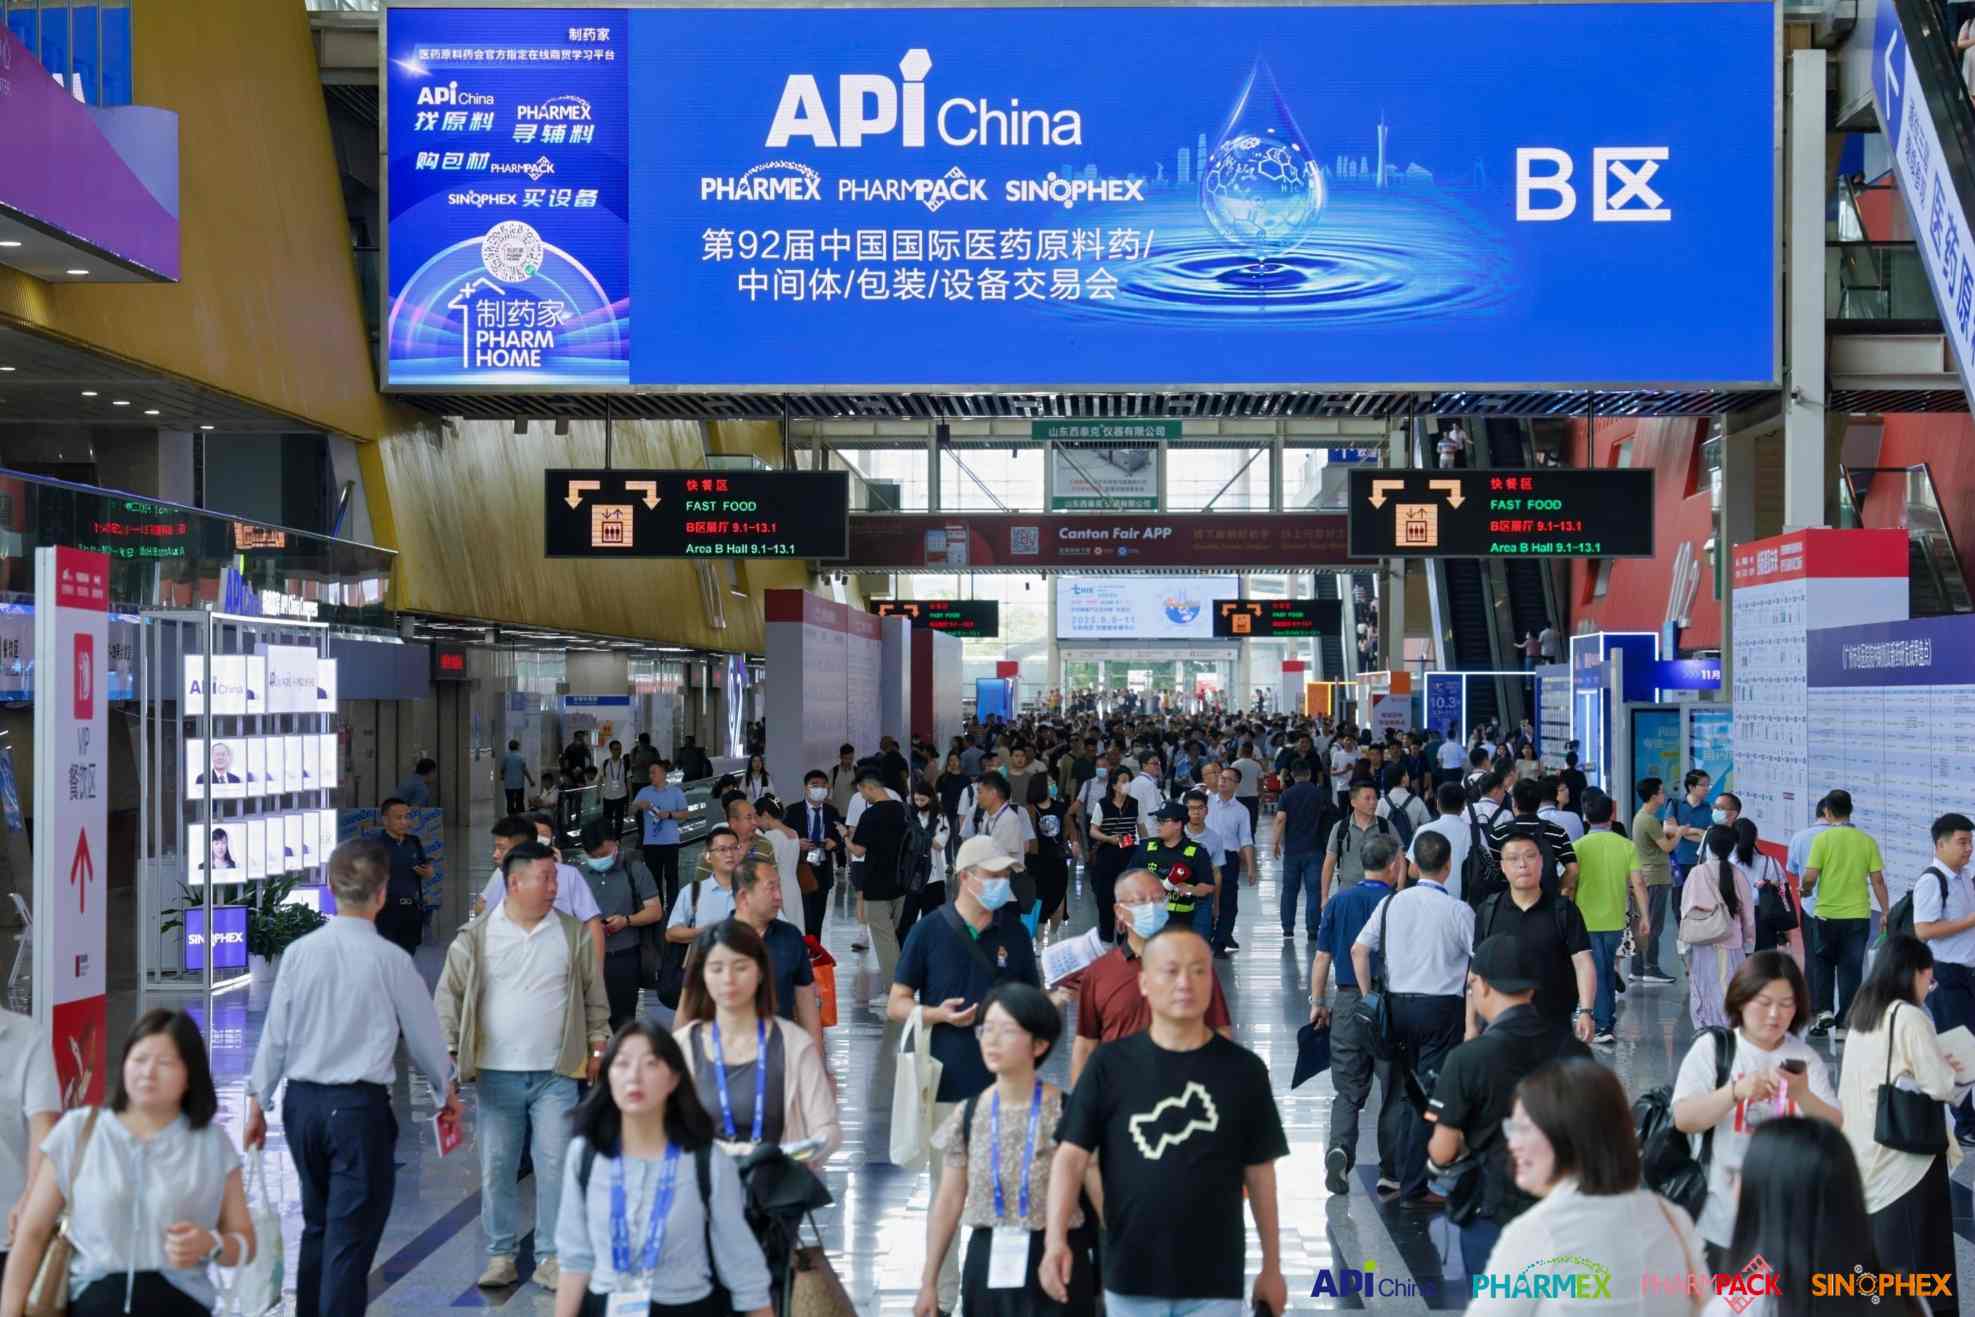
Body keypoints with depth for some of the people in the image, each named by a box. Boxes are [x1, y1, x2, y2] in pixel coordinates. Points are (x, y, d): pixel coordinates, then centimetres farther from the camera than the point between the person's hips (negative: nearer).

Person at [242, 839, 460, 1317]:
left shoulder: (299, 952, -2)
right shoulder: (390, 959, -10)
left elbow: (275, 1034, 3)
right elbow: (424, 1035, 1)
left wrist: (258, 1101, 16)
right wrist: (447, 1090, 18)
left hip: (302, 1103, 5)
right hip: (360, 1107, -5)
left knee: (317, 1225, 20)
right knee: (350, 1235, 0)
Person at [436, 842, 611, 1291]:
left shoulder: (573, 934, 3)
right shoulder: (475, 938, -1)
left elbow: (594, 995, 10)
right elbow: (450, 996, 2)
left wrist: (597, 1042, 6)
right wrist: (448, 1052, -3)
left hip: (556, 1074, 0)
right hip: (496, 1074, 0)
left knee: (555, 1166, -2)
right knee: (496, 1168, 6)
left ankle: (550, 1258, 6)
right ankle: (500, 1255, 17)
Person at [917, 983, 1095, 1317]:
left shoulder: (1066, 1113, -8)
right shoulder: (968, 1115, 3)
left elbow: (1102, 1197, -9)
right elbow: (948, 1202, 7)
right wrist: (928, 1282, 7)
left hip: (1054, 1265, -3)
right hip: (987, 1266, 4)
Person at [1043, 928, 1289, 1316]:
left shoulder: (1243, 1069, -1)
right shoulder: (1110, 1064, -2)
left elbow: (1259, 1173, 5)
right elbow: (1072, 1155, -5)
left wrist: (1272, 1267, 8)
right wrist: (1056, 1239, -19)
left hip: (1214, 1283, -1)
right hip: (1130, 1277, 1)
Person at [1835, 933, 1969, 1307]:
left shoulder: (1862, 1014, 9)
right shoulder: (1910, 1017, -14)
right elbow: (1941, 1087, -15)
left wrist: (1936, 1064, 17)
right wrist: (1963, 1073, 4)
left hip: (1864, 1148, 8)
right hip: (1906, 1150, -8)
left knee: (1872, 1244, 15)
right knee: (1915, 1250, -2)